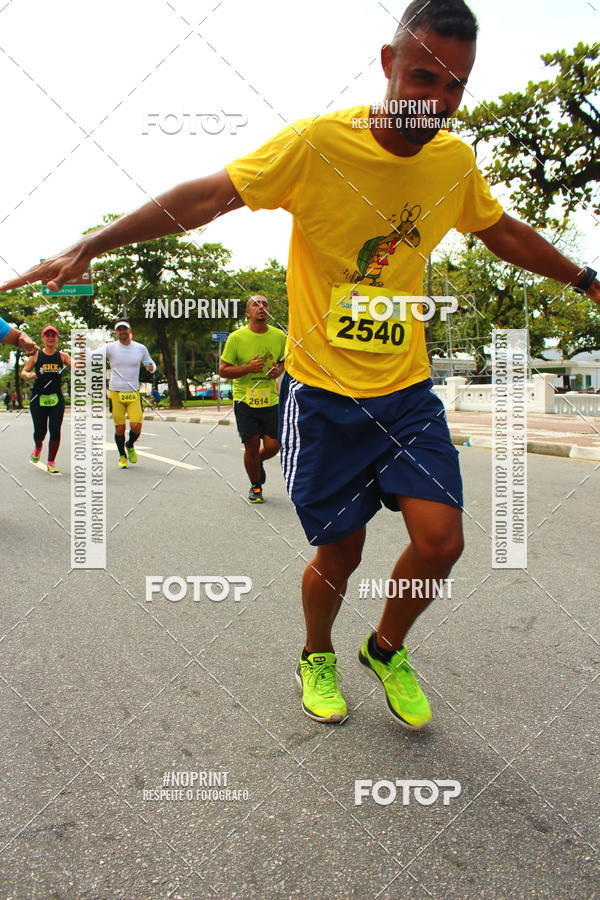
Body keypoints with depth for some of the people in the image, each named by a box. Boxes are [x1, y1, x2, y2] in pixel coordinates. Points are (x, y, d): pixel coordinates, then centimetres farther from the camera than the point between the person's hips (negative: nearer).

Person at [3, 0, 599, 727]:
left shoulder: (455, 160, 3)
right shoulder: (317, 143, -12)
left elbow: (501, 231, 20)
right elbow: (207, 196, -14)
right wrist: (91, 245, -19)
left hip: (406, 387, 4)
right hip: (322, 389, -4)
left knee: (440, 538, -8)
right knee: (340, 553, 3)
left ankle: (386, 650, 24)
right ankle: (316, 657, 37)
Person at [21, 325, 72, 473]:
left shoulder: (62, 356, 5)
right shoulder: (36, 355, 4)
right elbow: (23, 372, 8)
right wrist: (29, 375, -15)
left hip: (56, 398, 1)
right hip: (38, 398, 0)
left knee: (55, 431, -5)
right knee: (40, 430, 1)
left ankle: (51, 462, 8)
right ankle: (38, 447, 38)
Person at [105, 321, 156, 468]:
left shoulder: (140, 348, 5)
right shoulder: (110, 348, -1)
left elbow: (151, 364, 17)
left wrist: (151, 368, -6)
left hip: (134, 394, 1)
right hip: (116, 393, -1)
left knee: (136, 426, -9)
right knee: (120, 428, 2)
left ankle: (130, 446, 24)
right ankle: (122, 456, 23)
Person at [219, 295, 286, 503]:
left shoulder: (279, 336, 4)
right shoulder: (236, 337, -6)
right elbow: (223, 370, -4)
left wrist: (279, 370, -3)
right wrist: (248, 368, -18)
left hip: (271, 400, 3)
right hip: (245, 400, -3)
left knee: (273, 446, 0)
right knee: (251, 446, 0)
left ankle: (258, 462, 38)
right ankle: (255, 487, 24)